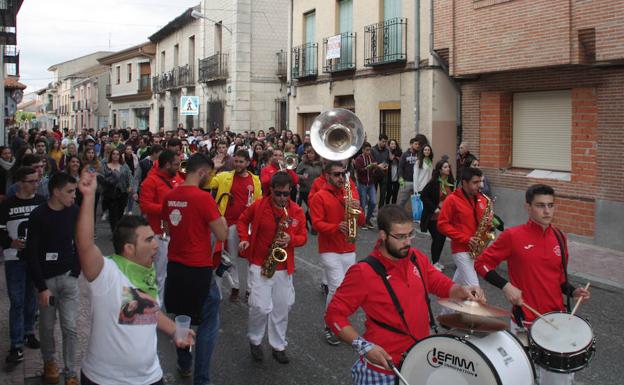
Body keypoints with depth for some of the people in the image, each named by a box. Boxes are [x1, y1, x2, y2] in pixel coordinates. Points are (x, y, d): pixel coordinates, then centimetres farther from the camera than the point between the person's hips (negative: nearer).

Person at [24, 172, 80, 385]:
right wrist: (42, 287, -14)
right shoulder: (38, 216, -13)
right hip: (46, 279, -2)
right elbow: (32, 254, -11)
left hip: (68, 278, 2)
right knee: (47, 326, 12)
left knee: (70, 327, 0)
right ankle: (49, 362, 36)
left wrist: (75, 272, 1)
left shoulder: (75, 212, -4)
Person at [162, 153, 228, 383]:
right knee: (208, 325, 5)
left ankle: (183, 365, 36)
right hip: (199, 269, -7)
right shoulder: (203, 198, -19)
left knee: (181, 317, 23)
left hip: (175, 266, 7)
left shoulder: (169, 197, 3)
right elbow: (222, 235, -15)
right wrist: (221, 219, 2)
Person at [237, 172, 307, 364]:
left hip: (284, 268, 2)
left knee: (281, 309, 9)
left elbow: (303, 237, 4)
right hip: (259, 265, -2)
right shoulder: (258, 205, -8)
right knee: (261, 307, -9)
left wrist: (290, 239, -16)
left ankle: (278, 346, 26)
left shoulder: (297, 211, -4)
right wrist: (244, 239, -6)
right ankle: (255, 341, 17)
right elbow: (242, 221, 9)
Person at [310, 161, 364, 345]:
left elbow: (361, 221, 11)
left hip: (349, 250, 6)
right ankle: (330, 327, 4)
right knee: (337, 289, -12)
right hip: (330, 251, -5)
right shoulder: (319, 197, -5)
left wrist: (357, 209, -11)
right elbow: (316, 224, -13)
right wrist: (337, 227, -29)